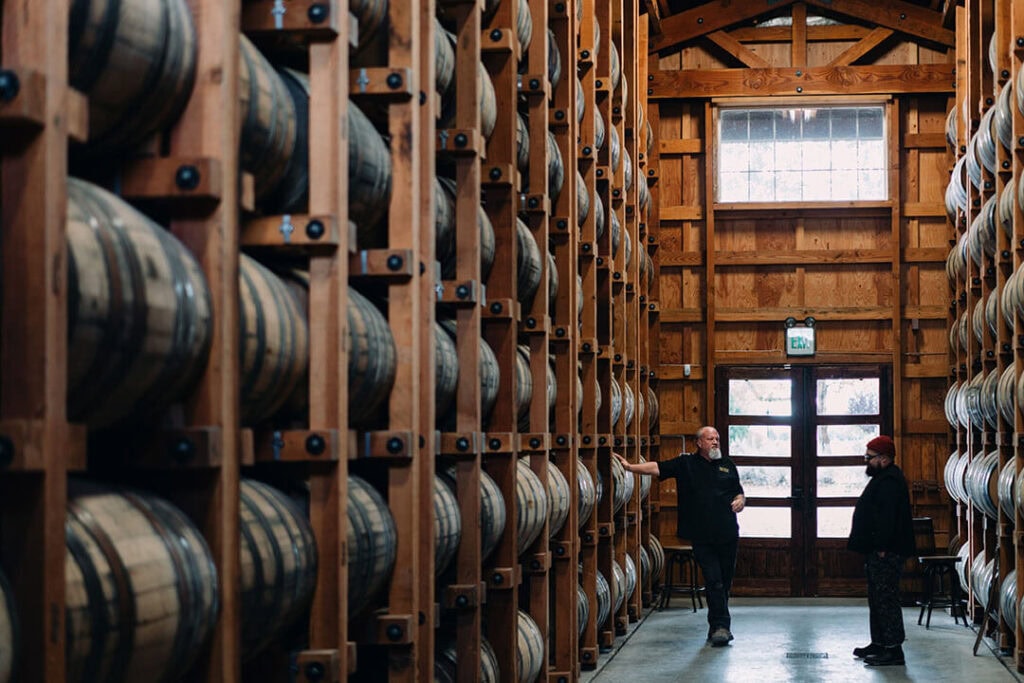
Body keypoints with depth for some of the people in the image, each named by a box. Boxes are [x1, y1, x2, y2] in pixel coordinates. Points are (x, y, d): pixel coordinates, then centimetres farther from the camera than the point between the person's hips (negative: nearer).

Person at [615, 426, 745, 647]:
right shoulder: (686, 463, 3)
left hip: (728, 534, 4)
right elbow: (657, 468, -5)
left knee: (725, 581, 9)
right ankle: (721, 626, -8)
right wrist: (630, 467, -15)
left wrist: (740, 500, -1)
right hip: (702, 536, -4)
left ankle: (715, 625, 22)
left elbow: (739, 492, 21)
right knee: (713, 580, -10)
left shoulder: (727, 465, 13)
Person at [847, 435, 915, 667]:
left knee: (886, 599, -11)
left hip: (886, 554, -12)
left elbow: (887, 518, -24)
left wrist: (882, 548, -26)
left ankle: (894, 649, -11)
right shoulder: (882, 479, 20)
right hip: (876, 552, 12)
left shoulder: (890, 482, -16)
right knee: (876, 599, 16)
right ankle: (878, 643, 24)